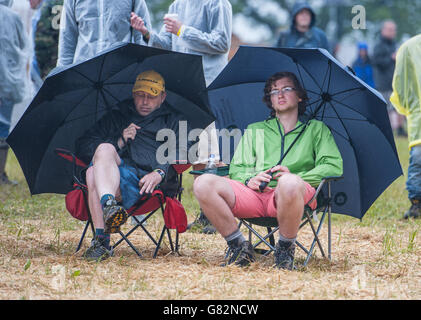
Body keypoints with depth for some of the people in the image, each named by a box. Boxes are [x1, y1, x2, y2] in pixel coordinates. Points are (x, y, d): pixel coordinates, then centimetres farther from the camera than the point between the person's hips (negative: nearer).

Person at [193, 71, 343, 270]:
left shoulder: (316, 129, 22)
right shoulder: (254, 130, 30)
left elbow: (334, 166, 6)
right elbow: (236, 168, 20)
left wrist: (296, 177, -10)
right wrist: (249, 179, -6)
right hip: (254, 194, 3)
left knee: (289, 183, -42)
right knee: (203, 184, -23)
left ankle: (286, 248, -18)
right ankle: (239, 246, -12)